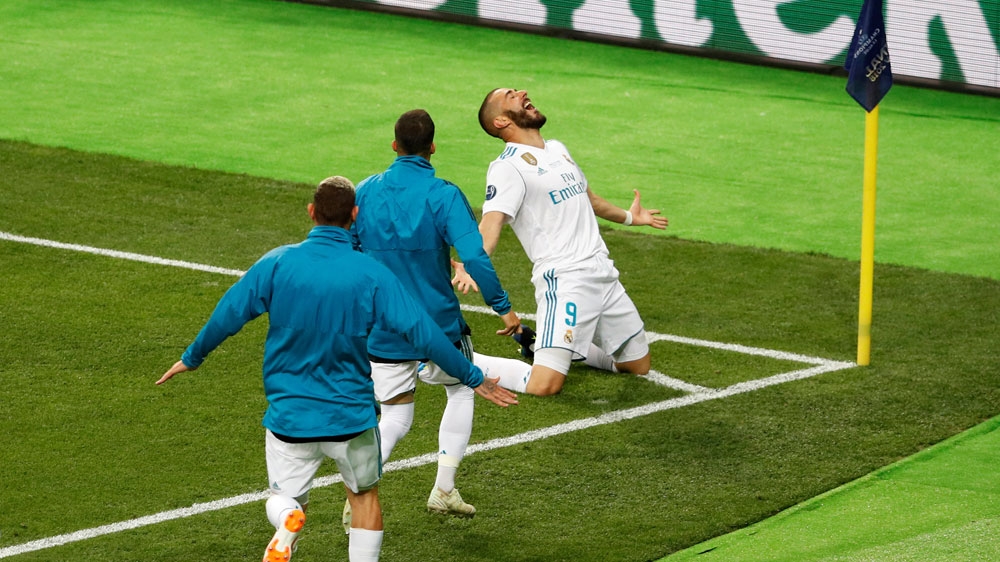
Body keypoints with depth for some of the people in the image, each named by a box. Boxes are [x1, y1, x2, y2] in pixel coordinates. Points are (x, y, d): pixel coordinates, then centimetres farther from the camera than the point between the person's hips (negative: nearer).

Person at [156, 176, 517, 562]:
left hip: (289, 416, 0)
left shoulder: (277, 263, -8)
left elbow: (227, 315, -3)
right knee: (365, 497, 22)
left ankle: (287, 520, -19)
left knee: (285, 499, 16)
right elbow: (421, 332, -11)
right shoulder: (371, 274, -10)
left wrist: (192, 358, 15)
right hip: (350, 415, 0)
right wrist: (473, 378, -1)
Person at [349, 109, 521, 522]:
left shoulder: (364, 192, -2)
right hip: (437, 325, -3)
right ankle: (444, 489, 18)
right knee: (461, 390, 25)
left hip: (382, 329, 3)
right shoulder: (443, 196, -14)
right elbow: (475, 256, -22)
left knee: (394, 418, 14)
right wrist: (503, 307, -11)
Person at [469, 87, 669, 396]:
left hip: (604, 275, 8)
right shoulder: (508, 167, -9)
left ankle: (545, 345, 28)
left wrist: (627, 217, 51)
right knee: (545, 385, -22)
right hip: (563, 280, -8)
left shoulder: (558, 150, 17)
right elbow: (492, 220, -24)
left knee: (639, 366, 15)